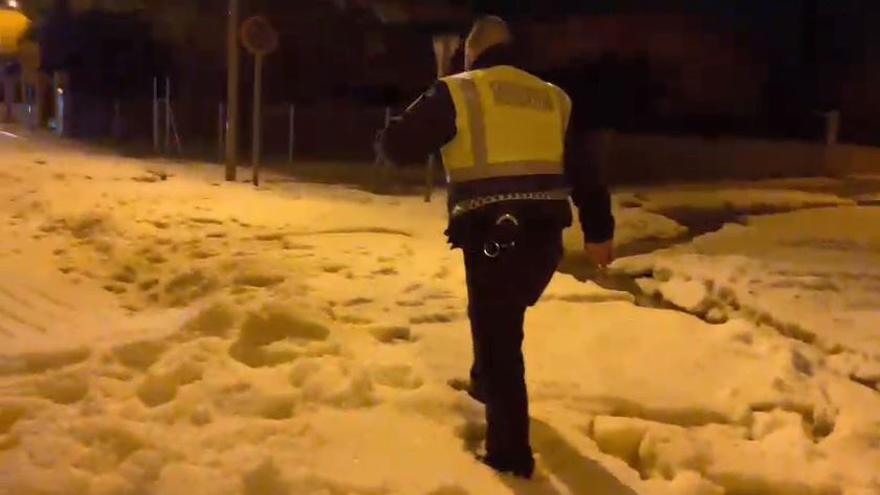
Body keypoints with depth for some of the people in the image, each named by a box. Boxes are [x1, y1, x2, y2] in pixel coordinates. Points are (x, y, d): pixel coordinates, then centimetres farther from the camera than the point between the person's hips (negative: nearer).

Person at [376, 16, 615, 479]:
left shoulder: (457, 92, 2)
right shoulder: (552, 98, 17)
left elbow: (398, 145, 0)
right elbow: (584, 172, 17)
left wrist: (387, 136, 24)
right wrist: (599, 231, 24)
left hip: (492, 235, -6)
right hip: (544, 235, 6)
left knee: (498, 336, 1)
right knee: (501, 316, 30)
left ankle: (511, 454, 6)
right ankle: (485, 384, 51)